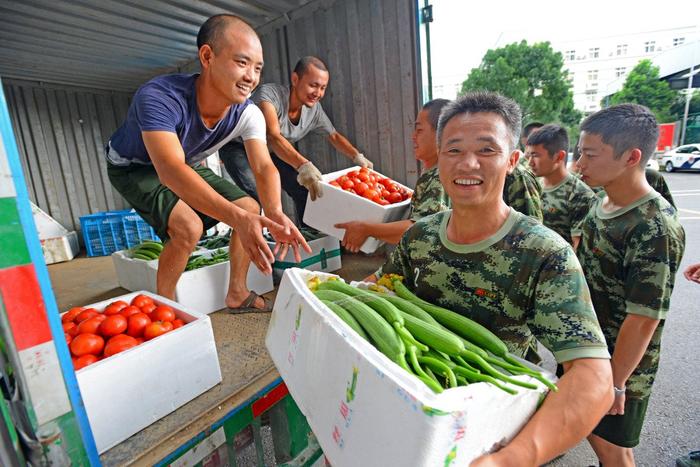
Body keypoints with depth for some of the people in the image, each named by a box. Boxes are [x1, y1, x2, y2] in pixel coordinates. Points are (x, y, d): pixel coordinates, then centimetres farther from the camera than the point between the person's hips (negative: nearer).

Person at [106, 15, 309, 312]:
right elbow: (171, 172, -50)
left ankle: (237, 294, 11)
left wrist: (275, 213, -50)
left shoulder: (247, 114, -22)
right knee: (188, 226, -30)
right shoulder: (159, 97, -38)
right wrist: (238, 218, -63)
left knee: (251, 208, -6)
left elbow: (264, 167, -28)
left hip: (188, 166, 6)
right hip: (135, 168, -5)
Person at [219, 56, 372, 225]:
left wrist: (358, 157, -15)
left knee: (309, 189, -4)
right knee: (255, 194, -32)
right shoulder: (268, 94, -33)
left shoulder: (314, 109, -13)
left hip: (271, 152, 6)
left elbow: (334, 136, 0)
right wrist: (304, 165, -63)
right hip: (239, 147, -5)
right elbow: (273, 136, -48)